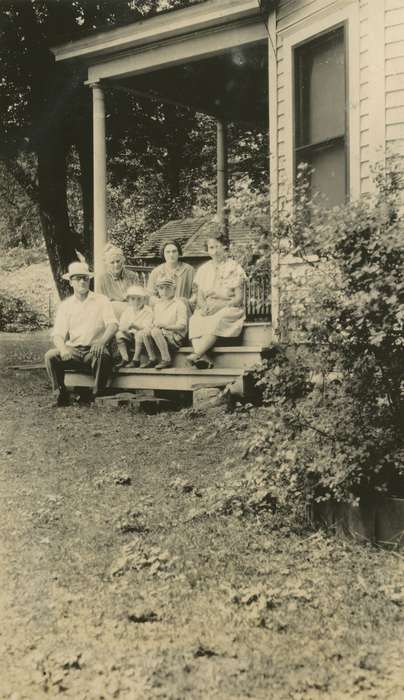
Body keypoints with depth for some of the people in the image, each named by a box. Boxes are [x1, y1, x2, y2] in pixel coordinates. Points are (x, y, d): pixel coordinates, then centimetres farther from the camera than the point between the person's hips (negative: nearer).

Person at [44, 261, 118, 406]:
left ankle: (98, 396, -17)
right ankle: (61, 396, -10)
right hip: (72, 350, 2)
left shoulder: (101, 300, 9)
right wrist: (63, 348, -21)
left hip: (94, 350, -2)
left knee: (104, 356, -35)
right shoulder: (65, 305, 13)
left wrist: (102, 342, -28)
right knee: (50, 355, -25)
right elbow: (58, 334, 4)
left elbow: (113, 325, -5)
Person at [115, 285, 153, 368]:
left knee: (139, 334, -35)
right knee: (119, 334, -18)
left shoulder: (148, 311, -6)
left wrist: (134, 325, -35)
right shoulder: (127, 311, 10)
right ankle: (125, 359, -12)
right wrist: (125, 328, -21)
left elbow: (146, 327, -20)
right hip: (130, 336, 5)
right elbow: (121, 326, 3)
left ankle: (136, 360, -25)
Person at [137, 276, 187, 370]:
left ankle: (166, 359, -27)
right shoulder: (157, 304, 18)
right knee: (143, 333, -19)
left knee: (155, 331, -33)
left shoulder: (179, 304, -3)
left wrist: (165, 325, -21)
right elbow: (154, 321, 23)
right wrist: (152, 325, -2)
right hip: (160, 334, 6)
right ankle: (152, 359, -10)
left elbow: (182, 326, -11)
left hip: (176, 338, -6)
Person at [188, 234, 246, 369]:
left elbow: (239, 298, -3)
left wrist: (219, 305, -16)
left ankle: (196, 354, -45)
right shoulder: (203, 269, 17)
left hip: (229, 309, -3)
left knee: (217, 320, -37)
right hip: (207, 309, 4)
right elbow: (199, 296, 11)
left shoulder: (235, 268, 4)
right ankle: (204, 358, -46)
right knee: (194, 320, -29)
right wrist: (204, 306, -12)